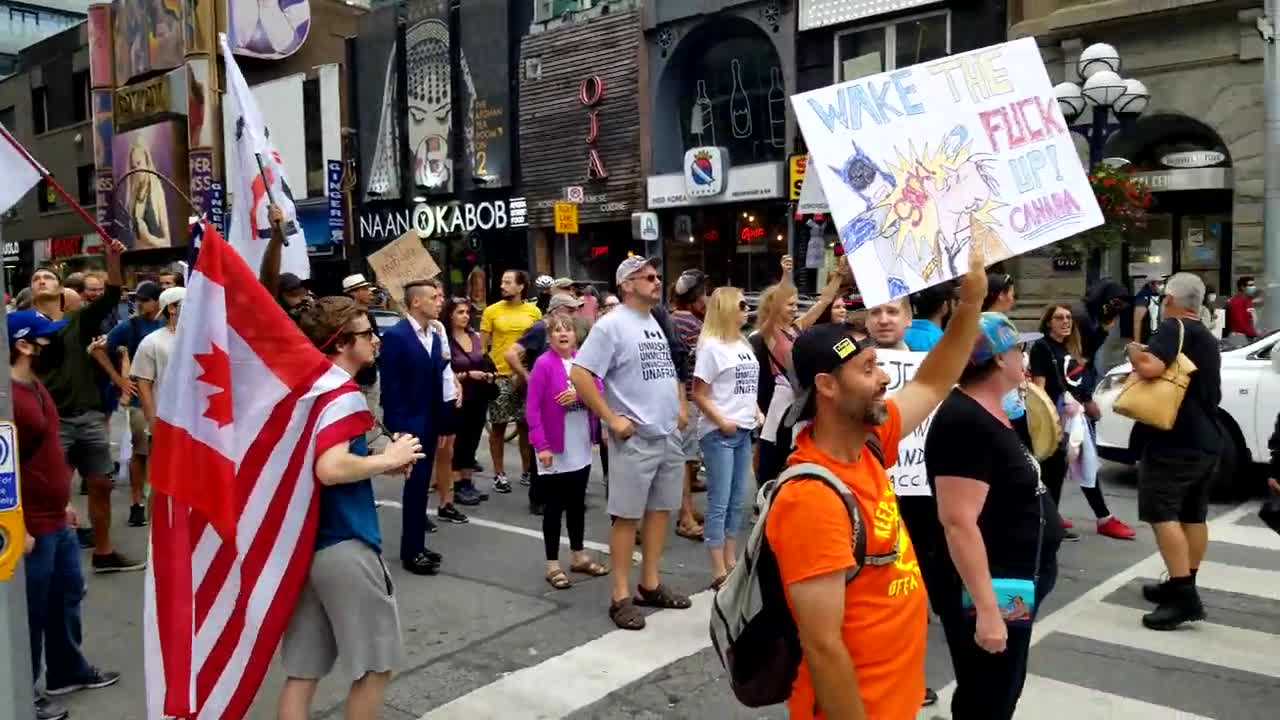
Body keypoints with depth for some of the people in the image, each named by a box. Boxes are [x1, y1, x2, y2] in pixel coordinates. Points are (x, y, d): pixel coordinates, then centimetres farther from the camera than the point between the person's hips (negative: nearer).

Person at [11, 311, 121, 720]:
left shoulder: (36, 386, 9)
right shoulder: (10, 396, -21)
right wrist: (20, 529, -20)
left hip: (57, 520, 9)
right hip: (33, 528, -9)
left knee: (68, 596, 21)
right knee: (32, 611, 5)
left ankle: (68, 670, 38)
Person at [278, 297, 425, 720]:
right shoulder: (342, 395, -15)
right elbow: (331, 469, -29)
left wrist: (379, 461, 12)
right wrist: (388, 459, -13)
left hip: (306, 542, 9)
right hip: (344, 544, -9)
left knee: (302, 671, 13)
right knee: (376, 665, 8)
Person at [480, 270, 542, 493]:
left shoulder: (534, 311, 4)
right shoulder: (491, 311, -1)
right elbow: (482, 346, 1)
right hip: (499, 376, -1)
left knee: (526, 425, 8)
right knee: (498, 426, 4)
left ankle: (527, 471, 21)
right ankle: (499, 474, 15)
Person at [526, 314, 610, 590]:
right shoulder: (544, 364, -12)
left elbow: (599, 390, -3)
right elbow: (531, 408, -14)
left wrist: (579, 393, -22)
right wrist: (541, 445, -19)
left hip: (582, 446, 5)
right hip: (554, 448, -5)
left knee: (577, 502, 16)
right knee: (555, 505, 3)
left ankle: (579, 556, 30)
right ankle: (552, 565, 13)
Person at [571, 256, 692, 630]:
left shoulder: (661, 323, 12)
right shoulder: (611, 325, -12)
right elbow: (579, 375, -18)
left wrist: (681, 407, 11)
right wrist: (611, 418, -18)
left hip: (670, 435, 8)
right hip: (635, 439, -7)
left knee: (661, 509, 13)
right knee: (627, 515, 0)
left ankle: (650, 585, 26)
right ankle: (621, 596, 9)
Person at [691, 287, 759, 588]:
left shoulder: (744, 344, 11)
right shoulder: (711, 345, -11)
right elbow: (699, 394, -13)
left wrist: (756, 412, 6)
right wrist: (722, 422, -15)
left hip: (743, 431, 8)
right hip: (718, 433, -8)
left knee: (737, 501, 13)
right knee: (719, 503, -3)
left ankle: (732, 562, 24)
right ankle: (719, 572, 2)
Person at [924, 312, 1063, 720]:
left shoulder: (990, 414, 7)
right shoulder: (965, 422, -25)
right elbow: (959, 523, -30)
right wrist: (986, 609, -30)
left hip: (1013, 586, 11)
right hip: (989, 593, -10)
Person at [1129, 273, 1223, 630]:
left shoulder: (1174, 328, -12)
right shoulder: (1206, 338, 17)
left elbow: (1150, 367, -29)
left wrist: (1134, 352, -8)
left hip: (1175, 440, -10)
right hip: (1207, 440, 10)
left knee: (1163, 514, -10)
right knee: (1193, 515, 14)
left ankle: (1183, 596, -15)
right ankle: (1183, 586, 22)